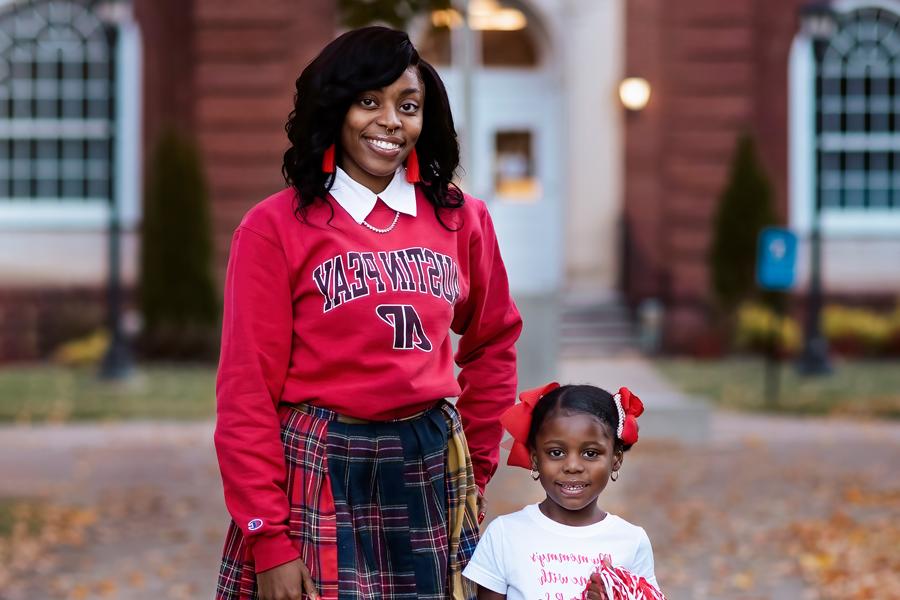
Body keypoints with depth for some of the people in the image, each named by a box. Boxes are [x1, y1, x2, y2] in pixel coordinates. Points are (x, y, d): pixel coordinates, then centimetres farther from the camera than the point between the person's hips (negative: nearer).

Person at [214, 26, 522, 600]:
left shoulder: (461, 220, 4)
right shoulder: (275, 228, -6)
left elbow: (493, 344, 19)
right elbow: (247, 396, -7)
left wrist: (475, 464, 13)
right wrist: (269, 540, -12)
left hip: (431, 477, 3)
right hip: (317, 478, -3)